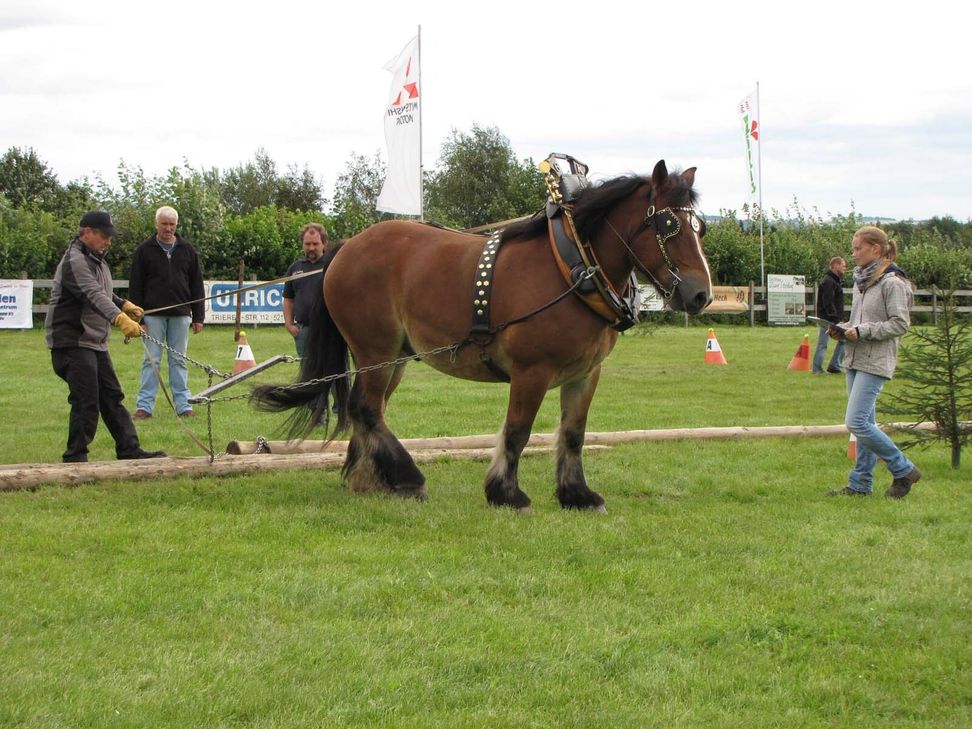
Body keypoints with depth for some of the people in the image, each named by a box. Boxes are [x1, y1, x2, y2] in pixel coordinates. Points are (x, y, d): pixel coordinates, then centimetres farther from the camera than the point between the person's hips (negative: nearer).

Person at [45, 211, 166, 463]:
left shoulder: (96, 259, 16)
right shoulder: (75, 261, -19)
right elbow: (93, 295, -35)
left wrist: (125, 305, 18)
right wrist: (120, 318, -47)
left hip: (95, 343, 10)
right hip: (72, 342, -10)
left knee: (112, 397, 11)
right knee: (86, 401, -12)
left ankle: (130, 449, 16)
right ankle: (75, 457, -4)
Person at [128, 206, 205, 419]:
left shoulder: (187, 250, 9)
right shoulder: (144, 250, 2)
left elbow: (196, 285, 12)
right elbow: (135, 286, 1)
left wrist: (198, 317, 7)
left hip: (180, 314, 2)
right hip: (153, 315, -2)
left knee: (179, 361, 6)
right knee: (151, 361, -1)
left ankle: (183, 405, 9)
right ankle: (144, 406, 2)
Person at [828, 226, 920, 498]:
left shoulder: (892, 283, -12)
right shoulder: (861, 280, 15)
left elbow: (900, 324, -15)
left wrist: (862, 332, -18)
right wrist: (844, 329, 4)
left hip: (875, 363, -9)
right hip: (855, 359, 9)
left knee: (856, 423, -13)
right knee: (864, 424, 12)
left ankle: (903, 470, 0)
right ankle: (861, 484, 17)